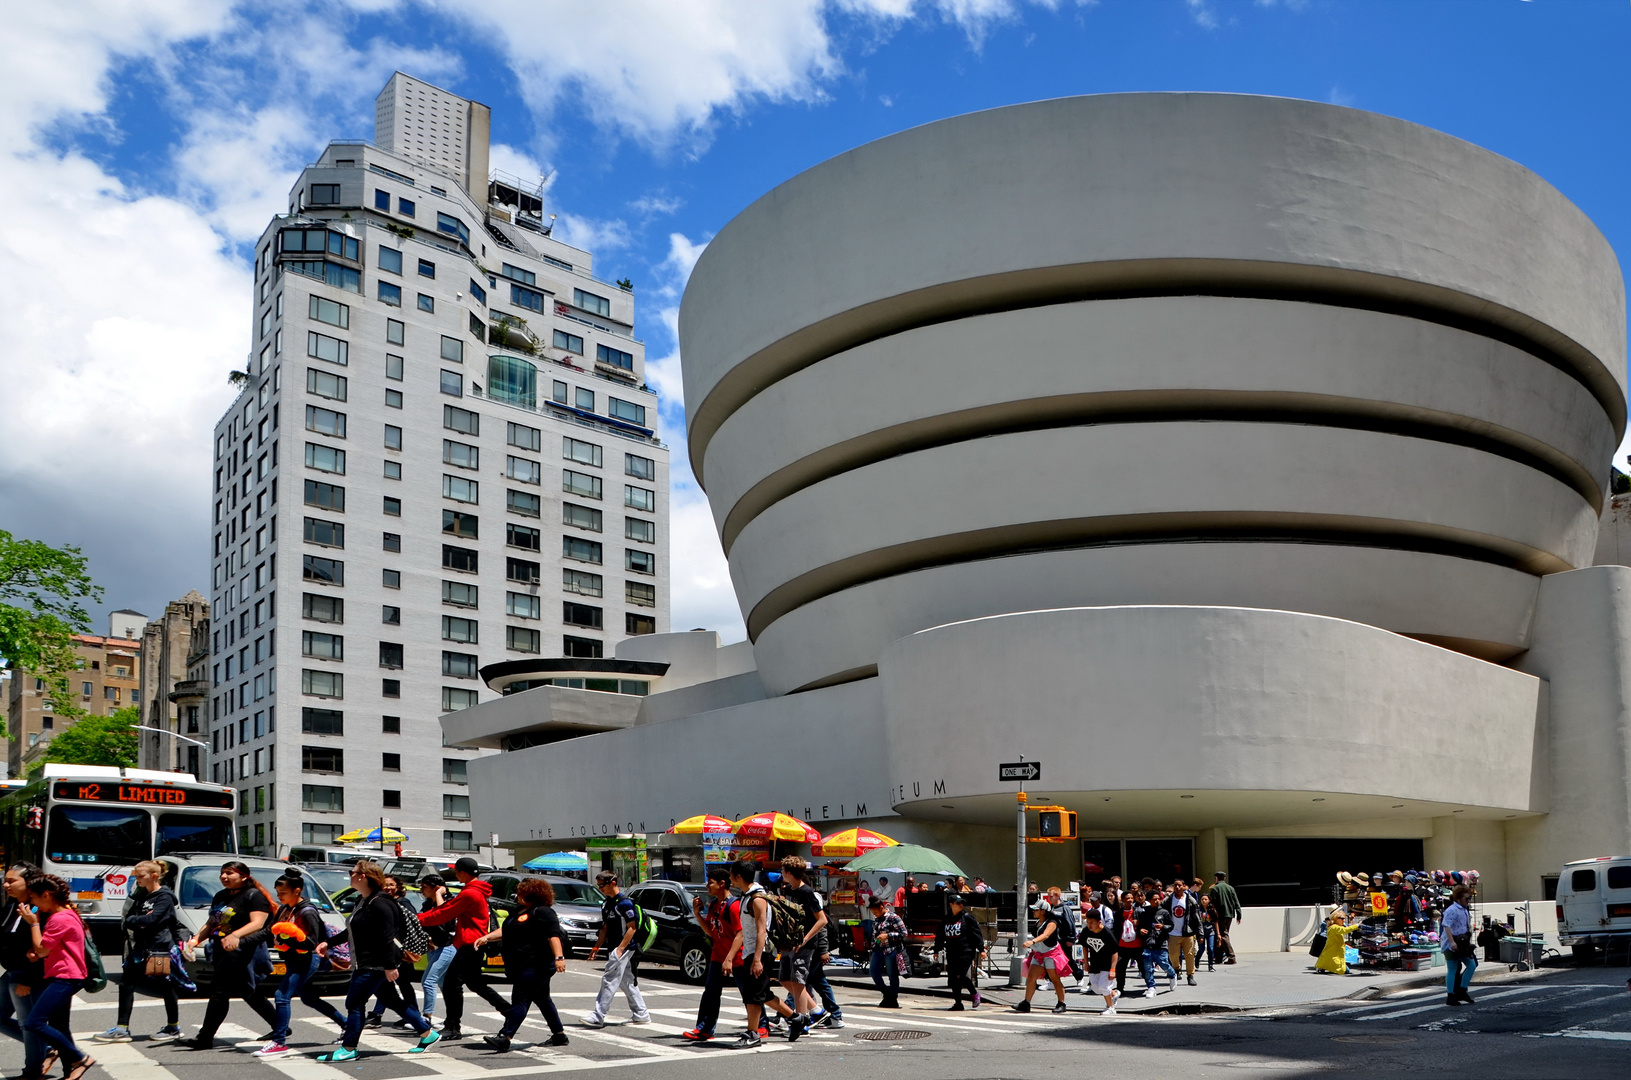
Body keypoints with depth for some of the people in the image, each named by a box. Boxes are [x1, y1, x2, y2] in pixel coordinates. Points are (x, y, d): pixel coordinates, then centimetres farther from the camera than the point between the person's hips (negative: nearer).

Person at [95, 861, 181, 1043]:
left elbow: (151, 919, -21)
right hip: (140, 948, 8)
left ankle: (173, 1028, 13)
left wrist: (132, 919, -7)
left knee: (166, 987, 2)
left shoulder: (164, 897, -10)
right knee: (126, 984, 0)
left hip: (160, 948, -8)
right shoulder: (141, 896, 16)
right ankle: (122, 1029, 4)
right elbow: (128, 917, 10)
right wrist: (140, 920, -10)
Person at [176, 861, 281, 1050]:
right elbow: (211, 923, 23)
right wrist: (196, 939, 6)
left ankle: (204, 1038, -6)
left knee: (219, 991, -11)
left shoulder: (254, 896, -9)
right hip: (222, 951, 9)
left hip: (240, 951, -9)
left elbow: (258, 923, -20)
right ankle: (280, 1028, 22)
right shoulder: (220, 896, 19)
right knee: (250, 994, 13)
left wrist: (235, 935, -35)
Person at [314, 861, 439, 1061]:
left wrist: (390, 966, -25)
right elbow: (352, 931, 24)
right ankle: (428, 1034, 21)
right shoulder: (362, 901, 13)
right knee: (392, 1000, 14)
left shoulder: (379, 903, -20)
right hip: (365, 963, 10)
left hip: (375, 965, -10)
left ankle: (348, 1049, 8)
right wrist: (329, 943, 21)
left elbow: (387, 937, -24)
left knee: (354, 1002, -3)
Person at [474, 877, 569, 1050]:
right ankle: (559, 1035, 22)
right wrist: (486, 937, 13)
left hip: (534, 967, -10)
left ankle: (505, 1038, -16)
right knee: (542, 999, 14)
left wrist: (559, 957, -33)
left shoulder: (543, 912, -13)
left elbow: (553, 935, -23)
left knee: (520, 1000, -13)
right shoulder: (521, 912, 19)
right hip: (523, 966, 10)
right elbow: (505, 930, 25)